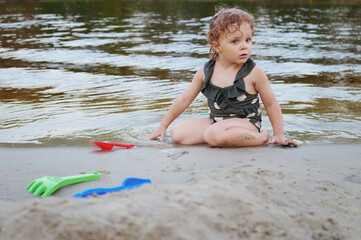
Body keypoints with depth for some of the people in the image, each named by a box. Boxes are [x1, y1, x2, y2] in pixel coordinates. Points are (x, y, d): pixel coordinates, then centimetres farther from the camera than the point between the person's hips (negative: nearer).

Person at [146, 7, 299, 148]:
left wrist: (279, 134, -4)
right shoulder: (206, 72, 1)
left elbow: (271, 104, 1)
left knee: (214, 135, -36)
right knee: (177, 133, -11)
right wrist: (163, 126, 12)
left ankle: (261, 137, -15)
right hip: (215, 122, 6)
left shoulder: (254, 73, -9)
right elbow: (184, 100, 10)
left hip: (245, 123, -6)